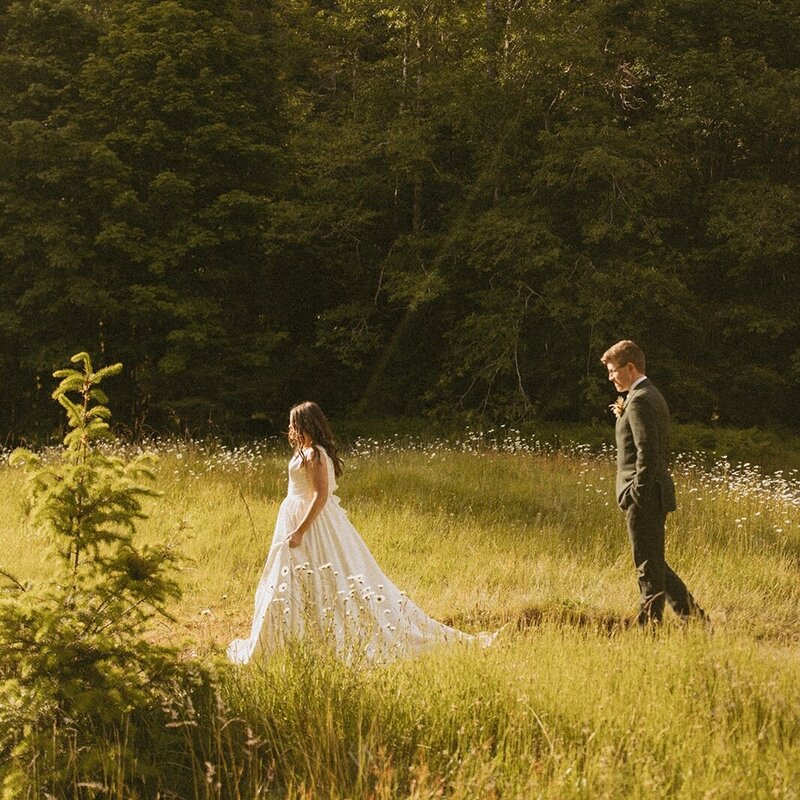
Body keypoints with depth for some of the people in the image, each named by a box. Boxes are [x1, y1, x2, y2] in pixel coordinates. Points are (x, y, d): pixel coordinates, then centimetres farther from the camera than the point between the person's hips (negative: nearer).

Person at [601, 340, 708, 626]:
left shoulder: (639, 401, -15)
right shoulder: (654, 396, 16)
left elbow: (647, 451, -22)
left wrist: (637, 495, -20)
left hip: (644, 498, -10)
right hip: (655, 495, 10)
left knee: (649, 566, -3)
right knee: (655, 564, 16)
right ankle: (693, 616, 18)